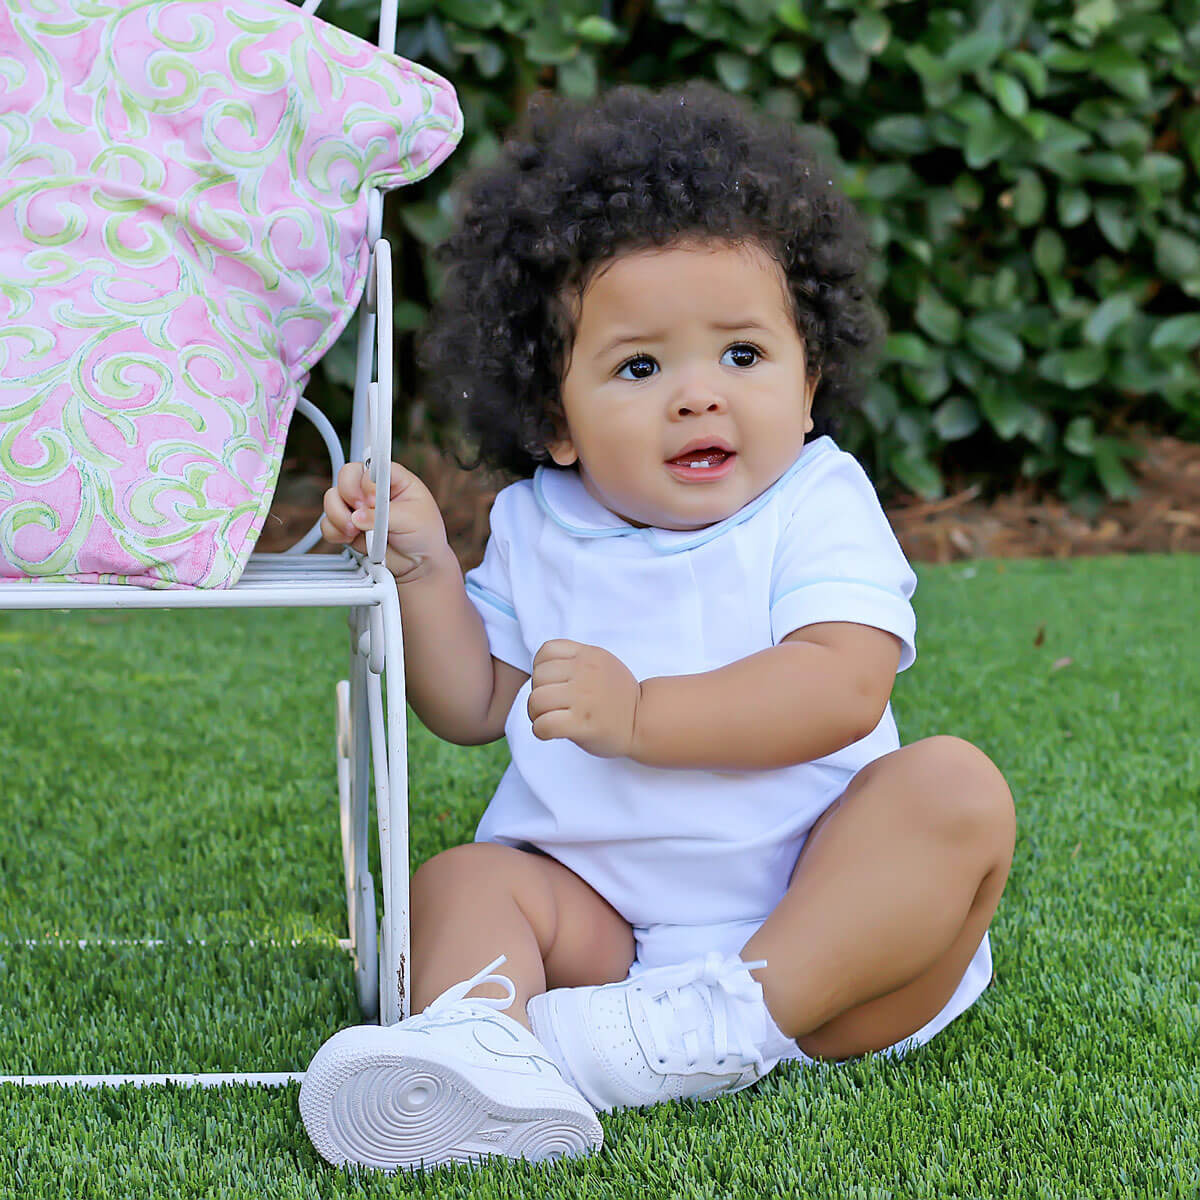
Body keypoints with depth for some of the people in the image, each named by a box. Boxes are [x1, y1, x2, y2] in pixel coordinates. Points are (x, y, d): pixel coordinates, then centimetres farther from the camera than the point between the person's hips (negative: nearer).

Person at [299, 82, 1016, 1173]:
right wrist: (422, 568, -2)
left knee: (955, 789, -25)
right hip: (605, 917, 3)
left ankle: (744, 1020, -37)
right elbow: (475, 706, 13)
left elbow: (842, 688, -19)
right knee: (462, 881, -18)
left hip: (818, 916, -2)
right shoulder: (538, 526, 9)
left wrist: (640, 714, -28)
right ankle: (485, 1051, -50)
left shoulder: (818, 507, -4)